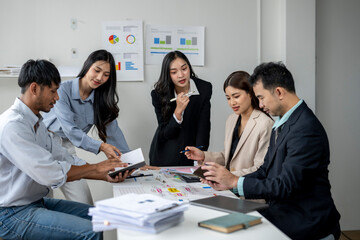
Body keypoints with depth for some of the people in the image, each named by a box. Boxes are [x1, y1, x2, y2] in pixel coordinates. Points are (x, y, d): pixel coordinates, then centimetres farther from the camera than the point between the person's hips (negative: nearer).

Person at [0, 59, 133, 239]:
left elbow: (64, 158, 7)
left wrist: (105, 175, -5)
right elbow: (49, 174, -27)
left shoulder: (36, 122, 10)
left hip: (36, 202, 10)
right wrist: (96, 168, -14)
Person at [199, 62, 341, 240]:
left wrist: (235, 181, -17)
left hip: (303, 223, -8)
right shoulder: (281, 123, 10)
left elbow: (285, 186, -23)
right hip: (281, 211, 8)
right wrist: (227, 182, -1)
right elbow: (266, 171, 12)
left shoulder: (306, 129, -21)